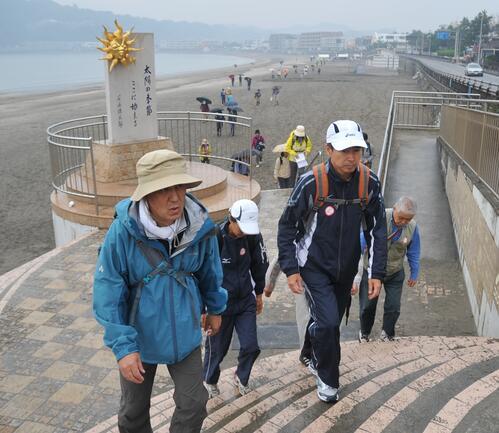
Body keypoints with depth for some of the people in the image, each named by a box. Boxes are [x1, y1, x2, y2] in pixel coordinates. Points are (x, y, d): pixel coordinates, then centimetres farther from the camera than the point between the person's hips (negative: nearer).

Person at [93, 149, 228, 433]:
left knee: (194, 404, 13)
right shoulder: (124, 231, -24)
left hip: (185, 333, 2)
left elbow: (210, 273, 3)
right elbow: (108, 292, -19)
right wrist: (123, 346, -21)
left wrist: (215, 308, 16)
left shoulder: (200, 226, -15)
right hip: (140, 336, -1)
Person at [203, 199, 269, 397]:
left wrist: (259, 293, 17)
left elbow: (260, 264, 8)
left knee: (251, 346, 4)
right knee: (217, 348, 12)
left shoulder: (253, 236, -10)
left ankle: (241, 378, 35)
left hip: (246, 300, 3)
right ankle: (209, 382, 41)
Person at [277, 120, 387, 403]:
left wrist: (377, 273, -4)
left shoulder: (369, 183, -12)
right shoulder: (312, 182, -21)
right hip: (314, 266, -4)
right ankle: (328, 379, 12)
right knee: (327, 322, -15)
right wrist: (290, 269, -12)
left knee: (331, 321, 18)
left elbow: (378, 229, -1)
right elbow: (288, 226, -10)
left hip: (346, 269, 4)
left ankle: (313, 359, 48)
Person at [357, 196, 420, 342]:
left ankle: (387, 333, 28)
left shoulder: (412, 227, -12)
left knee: (393, 307, 1)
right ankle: (364, 333, 32)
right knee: (367, 305, 6)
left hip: (395, 273, 2)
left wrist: (414, 274, 9)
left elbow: (413, 253, 2)